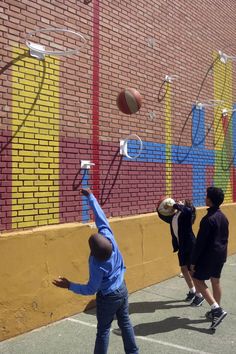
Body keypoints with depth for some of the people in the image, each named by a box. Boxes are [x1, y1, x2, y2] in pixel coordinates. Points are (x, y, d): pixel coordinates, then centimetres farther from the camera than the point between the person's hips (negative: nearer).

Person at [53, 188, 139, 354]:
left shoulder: (97, 265, -33)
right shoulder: (108, 235, -23)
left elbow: (90, 289, -19)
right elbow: (101, 216, -12)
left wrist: (69, 285, -15)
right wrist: (90, 196, -5)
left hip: (108, 297, -7)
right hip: (122, 288, 7)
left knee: (103, 330, 11)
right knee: (125, 322, 20)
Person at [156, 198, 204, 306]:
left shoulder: (187, 212, -13)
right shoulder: (174, 216, 8)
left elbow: (185, 209, -37)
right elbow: (163, 217, 23)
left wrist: (173, 206, -25)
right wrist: (159, 209, 5)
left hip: (189, 246, -8)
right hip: (181, 246, 8)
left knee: (192, 271, 0)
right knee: (184, 269, 18)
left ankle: (199, 296, 14)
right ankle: (192, 291, 36)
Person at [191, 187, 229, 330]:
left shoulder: (208, 219, -22)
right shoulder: (223, 217, 5)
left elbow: (201, 242, -21)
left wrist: (194, 260, -14)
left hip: (209, 255, -8)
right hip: (221, 254, 8)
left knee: (198, 280, 3)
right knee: (216, 281, 16)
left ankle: (217, 309, -5)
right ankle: (217, 311, 25)